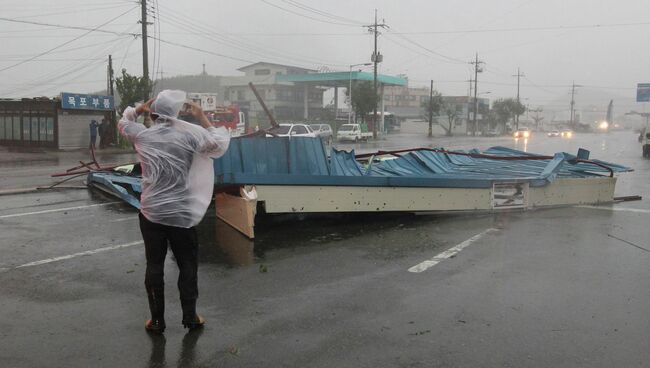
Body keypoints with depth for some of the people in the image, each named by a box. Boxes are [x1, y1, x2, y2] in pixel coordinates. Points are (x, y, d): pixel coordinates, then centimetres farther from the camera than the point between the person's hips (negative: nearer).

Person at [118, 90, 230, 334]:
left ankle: (157, 320, 17)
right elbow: (221, 143, 8)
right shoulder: (189, 135, -7)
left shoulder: (142, 135, -2)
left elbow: (123, 122, 20)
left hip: (151, 213, 1)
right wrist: (202, 118, 12)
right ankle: (190, 317, 20)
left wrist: (141, 107, 11)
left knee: (154, 266, 10)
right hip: (182, 214, -1)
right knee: (188, 266, 12)